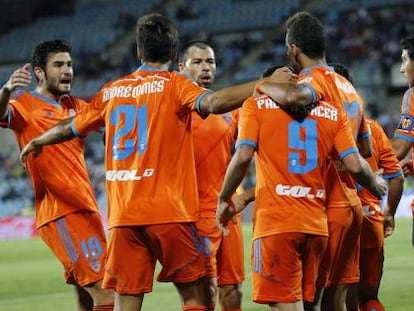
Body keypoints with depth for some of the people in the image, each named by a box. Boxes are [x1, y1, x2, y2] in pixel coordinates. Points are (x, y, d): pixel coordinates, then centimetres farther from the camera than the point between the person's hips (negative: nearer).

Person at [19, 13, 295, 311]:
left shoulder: (112, 91, 13)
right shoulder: (174, 85, -1)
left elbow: (71, 127, 26)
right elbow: (213, 102, -21)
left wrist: (36, 142, 45)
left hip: (122, 216, 4)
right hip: (169, 211, -4)